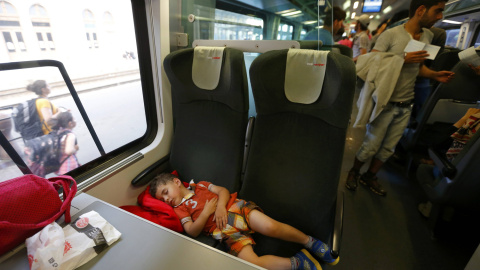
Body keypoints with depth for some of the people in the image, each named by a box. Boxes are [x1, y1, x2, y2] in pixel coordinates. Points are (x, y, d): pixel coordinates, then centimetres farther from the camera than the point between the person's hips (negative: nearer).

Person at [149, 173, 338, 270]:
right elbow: (192, 231, 3)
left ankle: (309, 241, 0)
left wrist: (220, 206, -8)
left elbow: (223, 191, 12)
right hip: (225, 232, -1)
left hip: (235, 208, 1)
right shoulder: (179, 209, 15)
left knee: (271, 227, -22)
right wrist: (206, 212, -10)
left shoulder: (200, 185, 20)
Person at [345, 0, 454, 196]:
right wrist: (403, 60, -22)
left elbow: (417, 67, 19)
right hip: (385, 103, -6)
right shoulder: (390, 35, -11)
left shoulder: (428, 36, 10)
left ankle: (370, 177, 30)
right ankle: (353, 173, 26)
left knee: (388, 148, 12)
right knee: (371, 146, 2)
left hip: (406, 106, 6)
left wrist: (435, 75, 2)